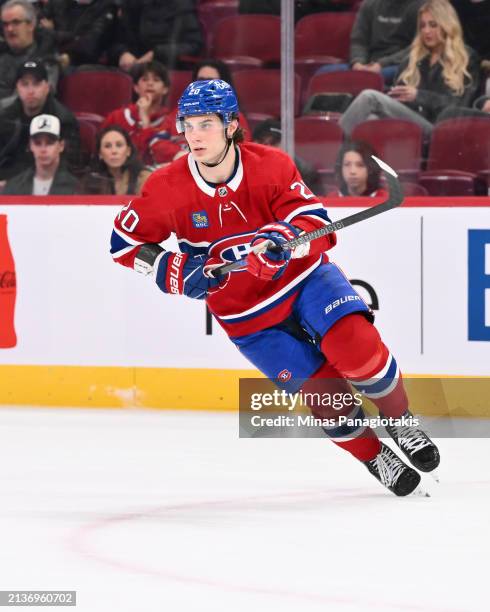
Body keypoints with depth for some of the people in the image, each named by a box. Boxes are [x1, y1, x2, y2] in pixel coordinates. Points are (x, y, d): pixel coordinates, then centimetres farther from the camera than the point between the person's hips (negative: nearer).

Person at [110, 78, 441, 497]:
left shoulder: (270, 165, -14)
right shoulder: (168, 189, -13)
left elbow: (316, 222, -19)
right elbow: (125, 242, -2)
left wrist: (286, 237, -41)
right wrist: (177, 273, -15)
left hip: (303, 277, 0)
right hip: (246, 314, 0)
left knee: (356, 344, -25)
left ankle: (400, 425, 0)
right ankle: (374, 457, 16)